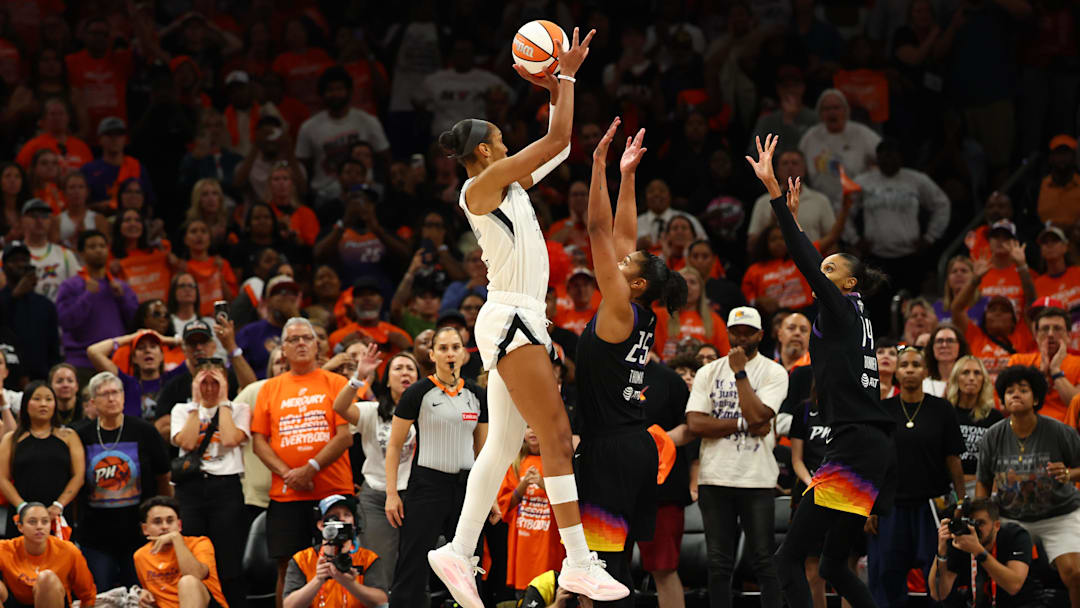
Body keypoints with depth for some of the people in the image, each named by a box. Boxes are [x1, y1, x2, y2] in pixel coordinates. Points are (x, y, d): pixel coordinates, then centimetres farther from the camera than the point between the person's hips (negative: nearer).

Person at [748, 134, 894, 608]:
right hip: (876, 449, 10)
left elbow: (805, 259, -12)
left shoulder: (842, 308, -3)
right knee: (834, 564, 14)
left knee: (789, 559, -11)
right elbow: (811, 264, 33)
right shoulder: (857, 316, 19)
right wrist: (794, 212, 40)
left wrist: (772, 189, -14)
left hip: (854, 451, -10)